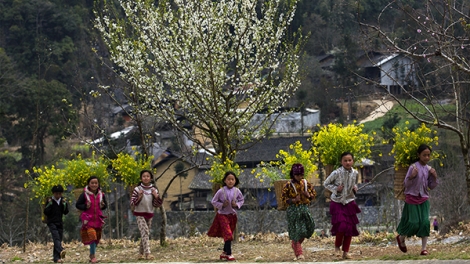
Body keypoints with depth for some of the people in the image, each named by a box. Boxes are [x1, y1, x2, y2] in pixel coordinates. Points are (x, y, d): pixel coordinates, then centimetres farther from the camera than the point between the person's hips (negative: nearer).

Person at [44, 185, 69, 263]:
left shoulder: (62, 200, 8)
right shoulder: (50, 200, -2)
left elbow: (66, 212, 5)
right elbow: (46, 213, -6)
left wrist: (64, 204, -10)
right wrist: (49, 204, -17)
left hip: (60, 223, 5)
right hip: (52, 223, -5)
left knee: (59, 239, 3)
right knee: (56, 237, -24)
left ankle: (56, 257, 5)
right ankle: (61, 251, -45)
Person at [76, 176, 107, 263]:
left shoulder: (101, 195, 3)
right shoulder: (84, 195, -8)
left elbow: (105, 205, 15)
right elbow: (77, 205, -3)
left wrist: (103, 206, -8)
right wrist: (85, 206, -19)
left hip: (98, 219, 5)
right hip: (88, 219, -5)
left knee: (96, 238, 12)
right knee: (92, 236, -17)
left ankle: (91, 255, 28)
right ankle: (93, 256, -11)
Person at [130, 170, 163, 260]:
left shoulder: (154, 190, 2)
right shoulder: (137, 189, -8)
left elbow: (156, 205, 2)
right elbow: (132, 204, -8)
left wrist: (156, 197, -16)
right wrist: (139, 198, -25)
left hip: (149, 214, 5)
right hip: (140, 214, -4)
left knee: (145, 234, 10)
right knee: (145, 232, -18)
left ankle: (141, 253, 22)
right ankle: (147, 253, -26)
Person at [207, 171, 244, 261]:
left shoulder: (237, 191, -2)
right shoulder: (221, 191, -11)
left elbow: (242, 200, 12)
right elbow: (214, 201, -2)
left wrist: (237, 205, -7)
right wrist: (222, 205, -16)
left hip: (232, 215, 4)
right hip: (223, 215, -4)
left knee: (229, 235, 11)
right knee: (227, 234, -14)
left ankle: (224, 253, 25)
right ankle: (229, 254, -11)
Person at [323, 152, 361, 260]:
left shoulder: (355, 173, 0)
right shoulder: (337, 173, -13)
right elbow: (326, 183, -2)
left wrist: (355, 188, -1)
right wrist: (336, 189, -15)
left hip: (349, 202, 4)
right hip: (337, 202, -4)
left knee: (350, 227, 2)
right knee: (341, 225, -18)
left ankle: (345, 251, 13)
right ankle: (337, 246, 8)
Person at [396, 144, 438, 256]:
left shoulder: (429, 169, 5)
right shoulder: (413, 167, -10)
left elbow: (431, 186, 11)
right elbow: (406, 184, -9)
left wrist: (434, 177, -7)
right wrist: (412, 176, -28)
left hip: (424, 199, 4)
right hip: (412, 198, -4)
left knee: (425, 222, -7)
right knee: (413, 223, -5)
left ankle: (424, 249, -1)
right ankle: (401, 238, 25)